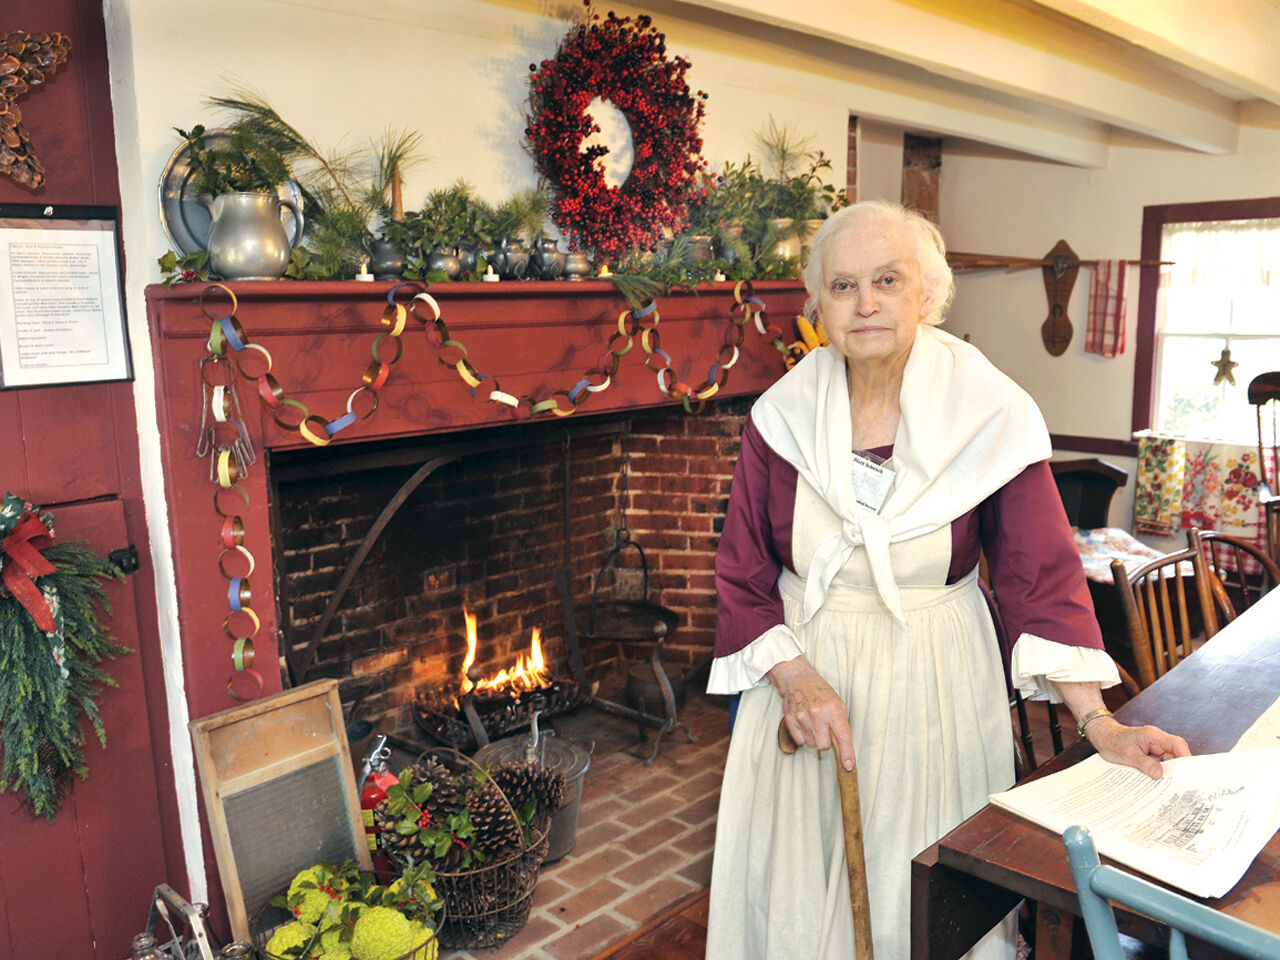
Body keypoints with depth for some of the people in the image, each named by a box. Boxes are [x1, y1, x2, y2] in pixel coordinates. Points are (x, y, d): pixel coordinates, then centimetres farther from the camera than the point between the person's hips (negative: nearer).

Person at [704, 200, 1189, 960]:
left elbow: (1042, 575, -10)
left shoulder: (988, 413, -11)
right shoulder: (782, 416, -7)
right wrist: (795, 678, -14)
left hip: (935, 679, -1)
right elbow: (742, 572, -2)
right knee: (801, 888, 15)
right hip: (805, 673, 2)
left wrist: (1100, 723, -17)